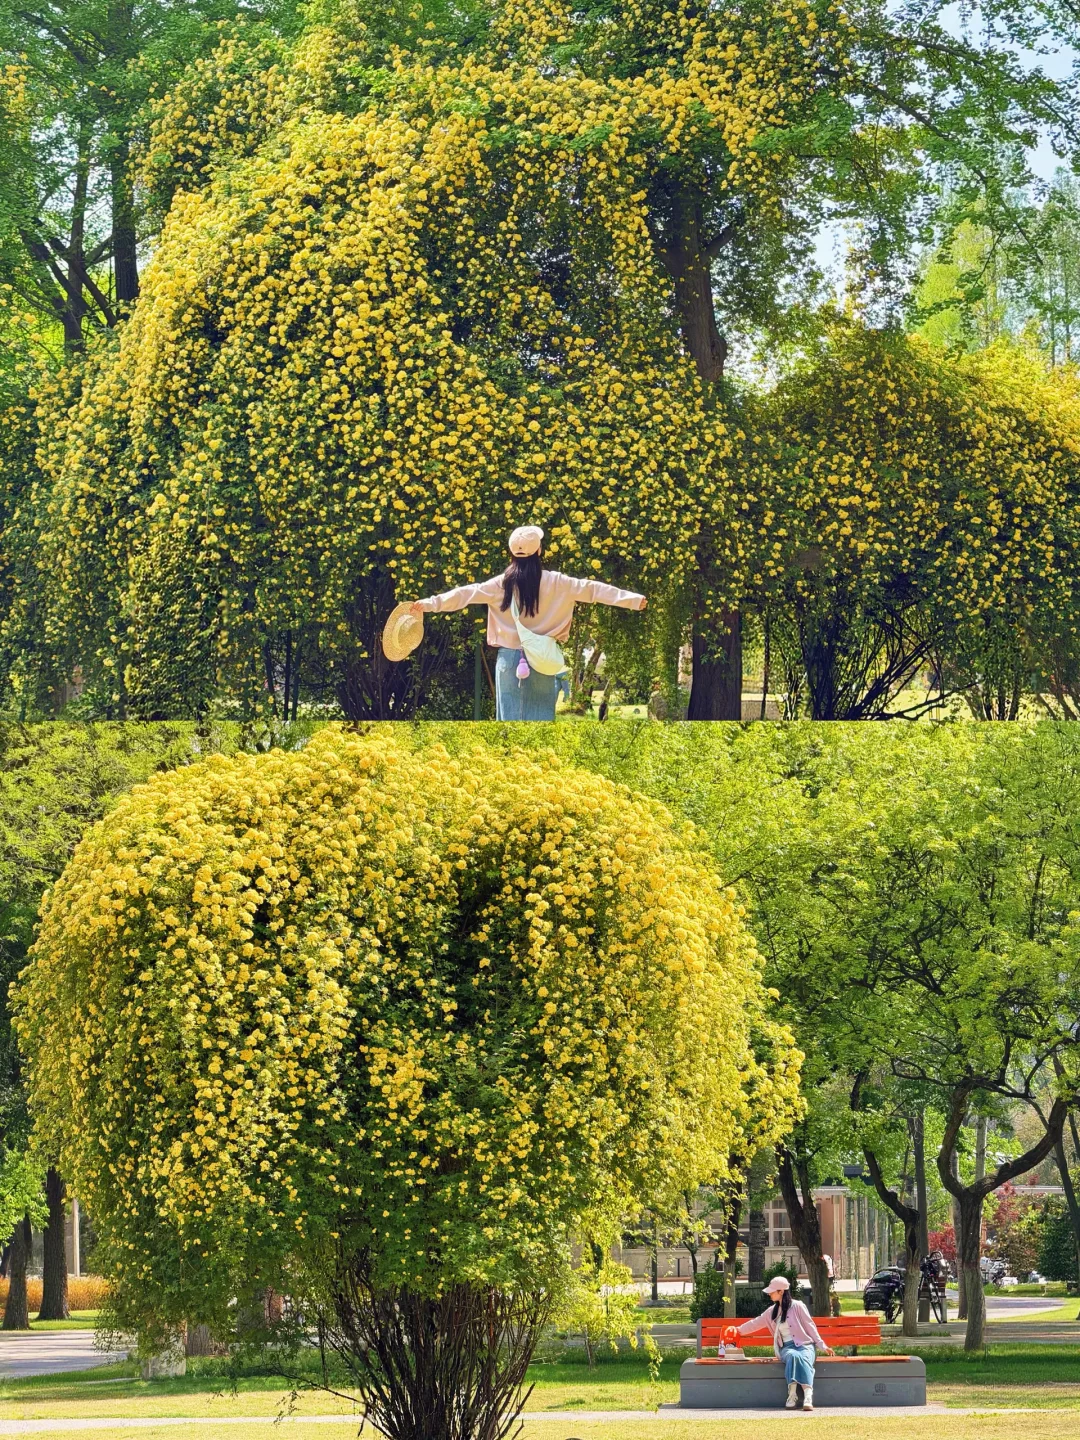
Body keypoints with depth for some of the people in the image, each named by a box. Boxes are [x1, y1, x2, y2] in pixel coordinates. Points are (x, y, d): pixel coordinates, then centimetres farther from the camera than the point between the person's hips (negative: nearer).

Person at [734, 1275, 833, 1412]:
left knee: (804, 1359, -38)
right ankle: (792, 1396, -45)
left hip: (804, 1344, -3)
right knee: (792, 1356, -36)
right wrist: (739, 1330, 46)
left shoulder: (797, 1306, 3)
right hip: (786, 1347, 3)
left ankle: (808, 1397, -57)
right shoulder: (772, 1311, 18)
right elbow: (756, 1323, 34)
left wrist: (822, 1346, -3)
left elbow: (810, 1326, 2)